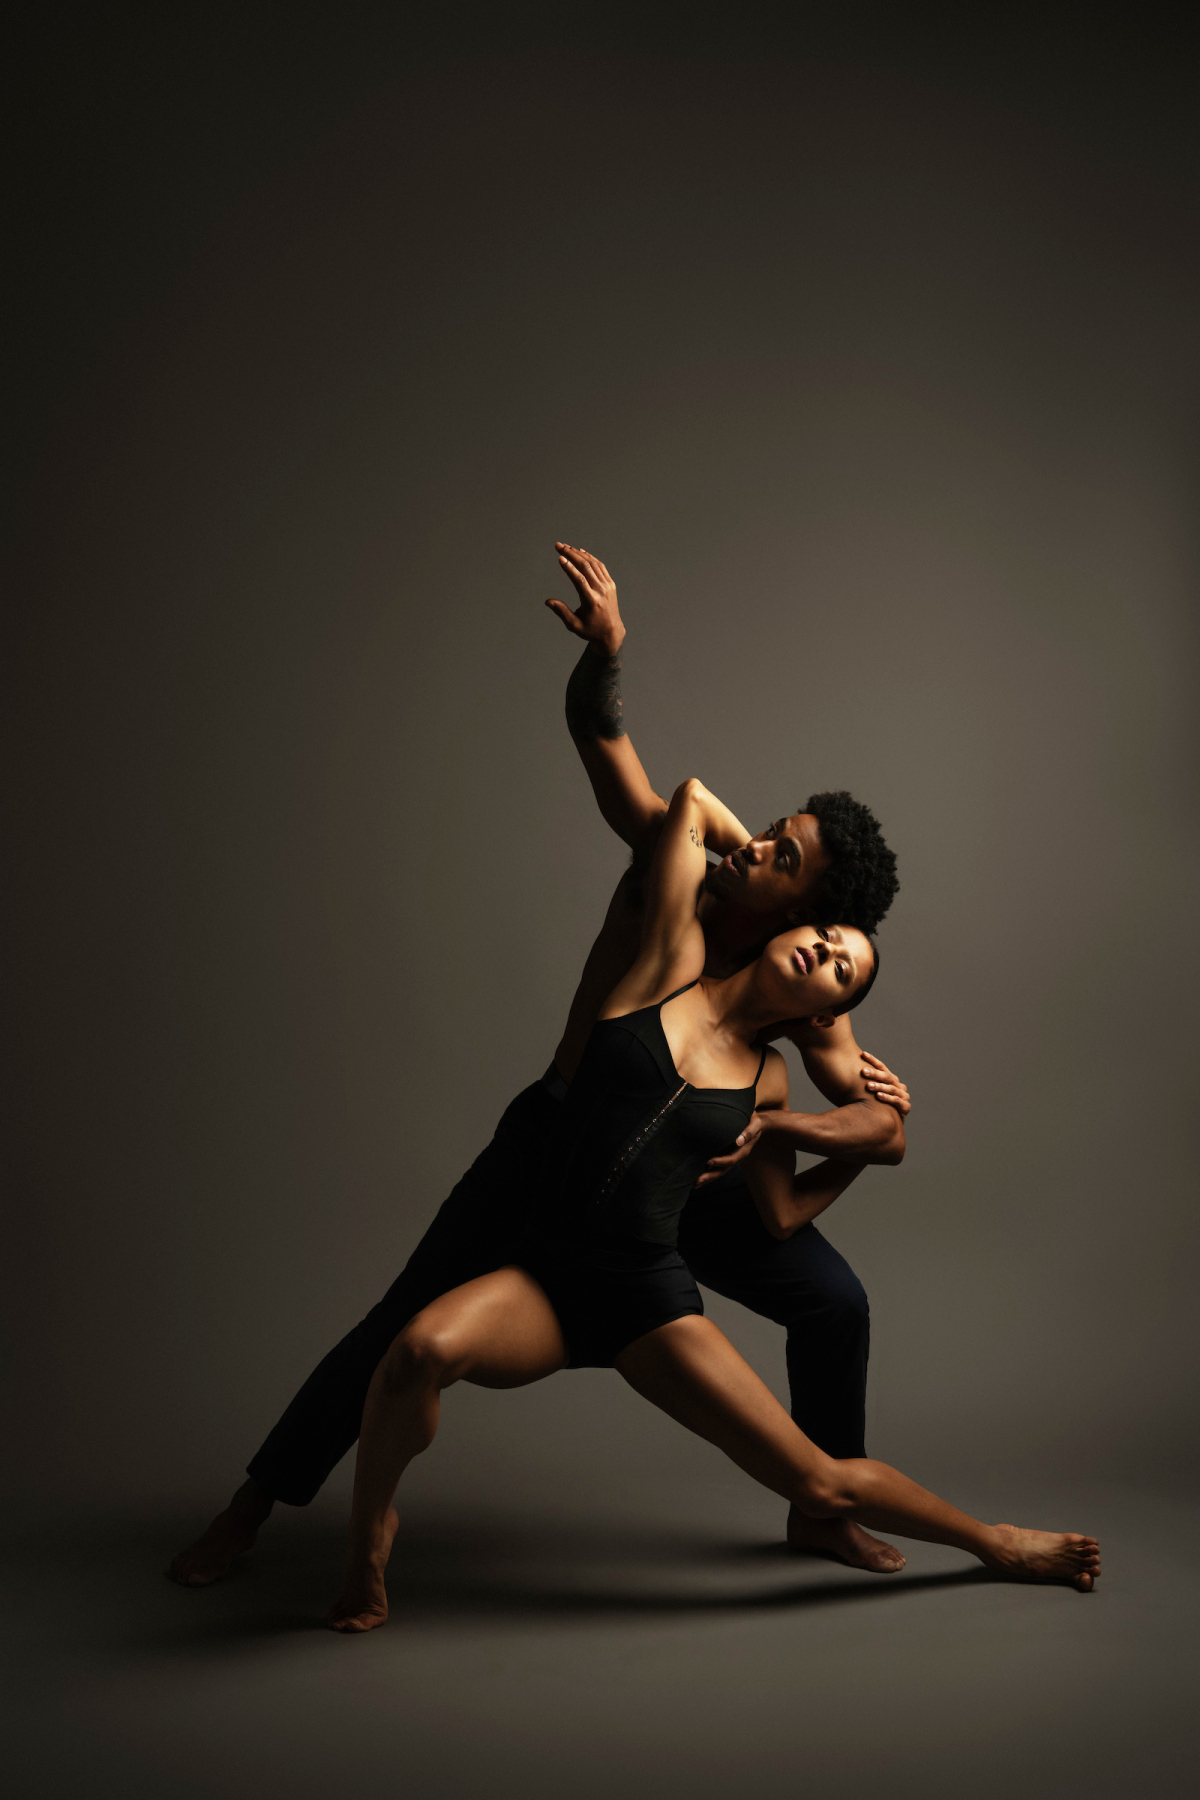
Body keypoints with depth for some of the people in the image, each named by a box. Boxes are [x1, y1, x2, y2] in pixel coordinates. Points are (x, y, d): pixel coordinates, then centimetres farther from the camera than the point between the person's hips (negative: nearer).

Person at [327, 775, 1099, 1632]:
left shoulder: (767, 1081, 8)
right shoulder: (673, 968, 1)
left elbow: (782, 1214, 18)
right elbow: (693, 798, 4)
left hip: (651, 1298, 2)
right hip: (546, 1278, -2)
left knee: (820, 1481, 2)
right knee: (424, 1348, -35)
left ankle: (993, 1540, 32)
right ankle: (370, 1531, -4)